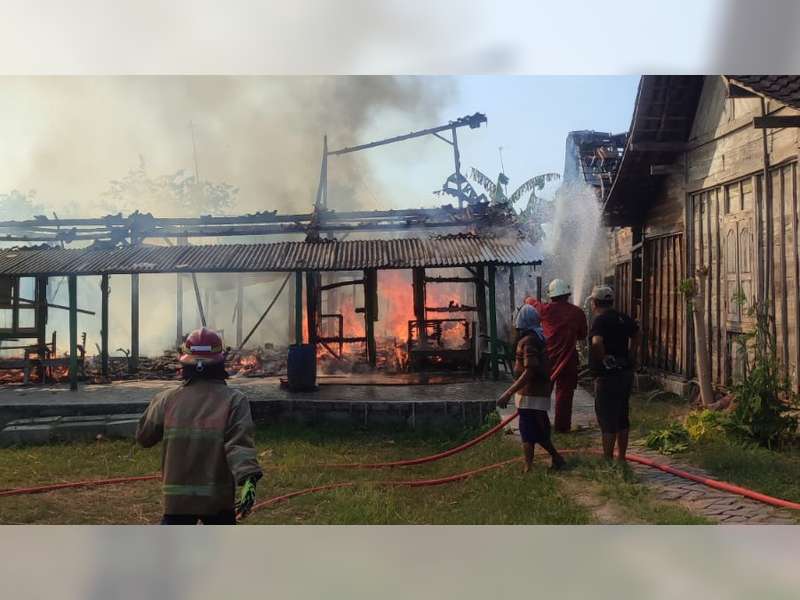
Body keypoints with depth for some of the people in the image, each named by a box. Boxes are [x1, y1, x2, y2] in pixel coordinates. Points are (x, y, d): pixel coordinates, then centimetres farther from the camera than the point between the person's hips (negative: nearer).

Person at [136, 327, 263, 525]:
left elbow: (144, 436, 9)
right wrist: (248, 479, -31)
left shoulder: (168, 399, -3)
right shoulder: (234, 400, -9)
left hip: (177, 498, 1)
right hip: (219, 500, -1)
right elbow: (239, 444, -22)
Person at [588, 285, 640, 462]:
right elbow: (636, 335, 28)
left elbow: (597, 343, -34)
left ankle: (608, 460, 2)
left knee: (607, 420, -2)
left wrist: (603, 359, -18)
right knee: (622, 418, 16)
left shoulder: (600, 320, -16)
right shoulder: (623, 318, 10)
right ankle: (621, 457, 26)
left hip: (607, 376, -8)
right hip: (626, 373, 8)